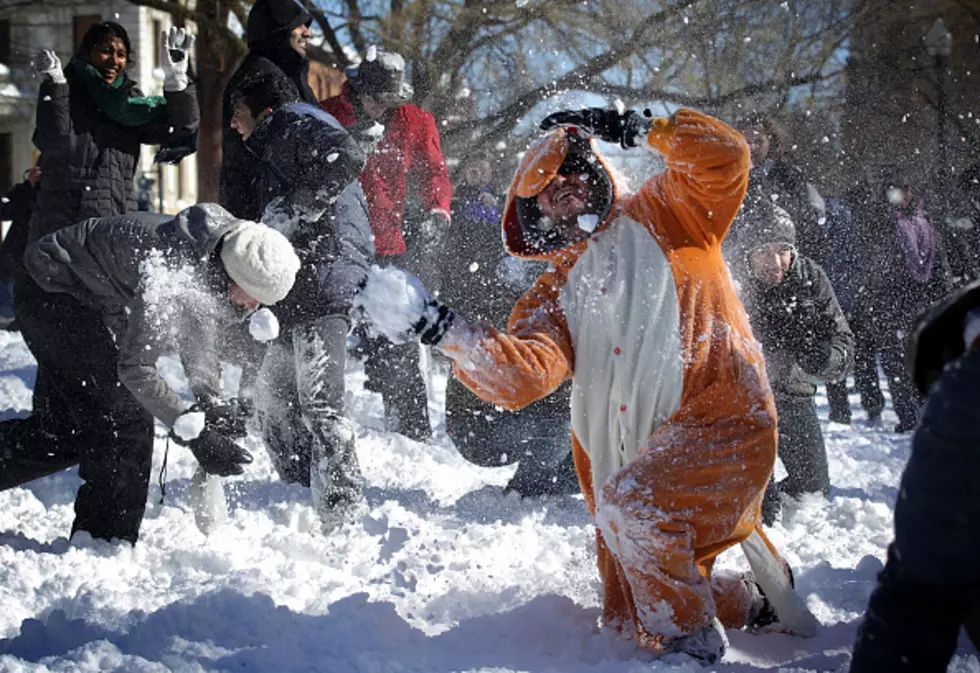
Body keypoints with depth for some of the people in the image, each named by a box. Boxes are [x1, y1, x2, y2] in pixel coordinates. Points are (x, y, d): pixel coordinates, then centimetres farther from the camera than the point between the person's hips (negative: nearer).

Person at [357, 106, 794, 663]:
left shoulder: (662, 217, 5)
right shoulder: (555, 296, 11)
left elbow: (725, 155, -10)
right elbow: (522, 377, -8)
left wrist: (637, 126, -8)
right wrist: (446, 330, -22)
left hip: (725, 424, -6)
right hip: (642, 465, 6)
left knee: (631, 504, -31)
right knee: (629, 616, 9)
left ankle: (692, 643, -10)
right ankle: (749, 605, 34)